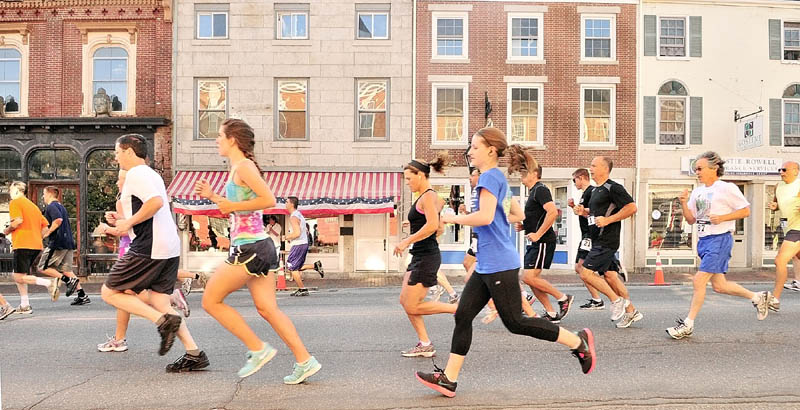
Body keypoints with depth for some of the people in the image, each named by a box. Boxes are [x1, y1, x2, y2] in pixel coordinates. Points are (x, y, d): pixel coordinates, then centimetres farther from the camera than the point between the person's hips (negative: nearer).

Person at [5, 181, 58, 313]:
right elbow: (45, 226, 20)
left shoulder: (15, 203, -1)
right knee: (19, 275, 14)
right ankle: (25, 305, 10)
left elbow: (18, 220, -18)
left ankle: (49, 283, -22)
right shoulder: (33, 205, 23)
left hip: (22, 244, -8)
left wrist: (7, 230, -1)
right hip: (37, 245, 8)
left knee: (19, 277, -9)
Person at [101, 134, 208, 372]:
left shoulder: (136, 173, -7)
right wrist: (124, 228, 28)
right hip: (169, 247, 10)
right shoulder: (151, 174, 23)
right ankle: (194, 354, 5)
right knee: (159, 304, 11)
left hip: (149, 248, -10)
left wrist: (129, 222, -14)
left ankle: (164, 321, -11)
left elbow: (156, 202, -25)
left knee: (109, 292, 3)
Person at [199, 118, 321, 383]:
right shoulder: (237, 169, 19)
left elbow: (269, 200, -20)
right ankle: (305, 360, 7)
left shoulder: (243, 166, -10)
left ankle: (258, 349, 3)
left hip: (249, 248, -10)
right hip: (259, 248, 10)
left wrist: (232, 206, -15)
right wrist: (213, 197, 18)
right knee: (267, 309, 8)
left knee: (211, 301, 1)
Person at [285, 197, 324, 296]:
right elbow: (306, 231, 22)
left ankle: (302, 290, 1)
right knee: (297, 267, 17)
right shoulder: (299, 215, 15)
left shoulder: (293, 217, -16)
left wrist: (288, 237, -9)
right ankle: (315, 266, 7)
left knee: (292, 268, -1)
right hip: (304, 243, 10)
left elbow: (297, 233, -26)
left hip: (298, 245, -10)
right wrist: (290, 237, 18)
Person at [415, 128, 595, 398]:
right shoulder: (498, 178, 17)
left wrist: (453, 218, -12)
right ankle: (448, 378, 10)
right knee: (463, 315, 6)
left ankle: (577, 341, 10)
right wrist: (465, 217, 20)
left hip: (498, 264, -10)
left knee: (515, 322, -3)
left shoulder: (490, 177, -13)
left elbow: (485, 217, -26)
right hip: (486, 265, 10)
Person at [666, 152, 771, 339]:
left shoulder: (727, 188, -7)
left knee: (699, 280, -12)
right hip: (703, 240, 8)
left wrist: (722, 218, -17)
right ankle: (758, 297, 34)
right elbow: (691, 220, 13)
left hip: (720, 239, -8)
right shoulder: (697, 192, 12)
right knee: (719, 285, 12)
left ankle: (688, 325, -5)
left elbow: (745, 211, -5)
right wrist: (684, 204, -3)